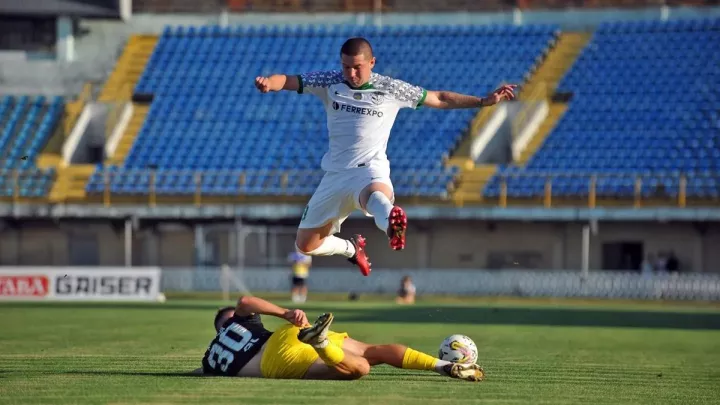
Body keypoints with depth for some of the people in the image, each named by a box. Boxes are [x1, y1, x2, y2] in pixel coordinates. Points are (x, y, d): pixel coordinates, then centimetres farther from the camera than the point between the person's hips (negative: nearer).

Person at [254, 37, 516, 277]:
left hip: (370, 170, -4)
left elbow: (439, 99, 8)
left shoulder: (391, 89, 0)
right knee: (305, 245, 9)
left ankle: (391, 223, -80)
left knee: (376, 193, -43)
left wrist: (483, 101, 1)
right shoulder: (330, 83, 3)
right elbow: (288, 81, -5)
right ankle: (351, 249, 40)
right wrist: (268, 83, -29)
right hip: (335, 174, 4)